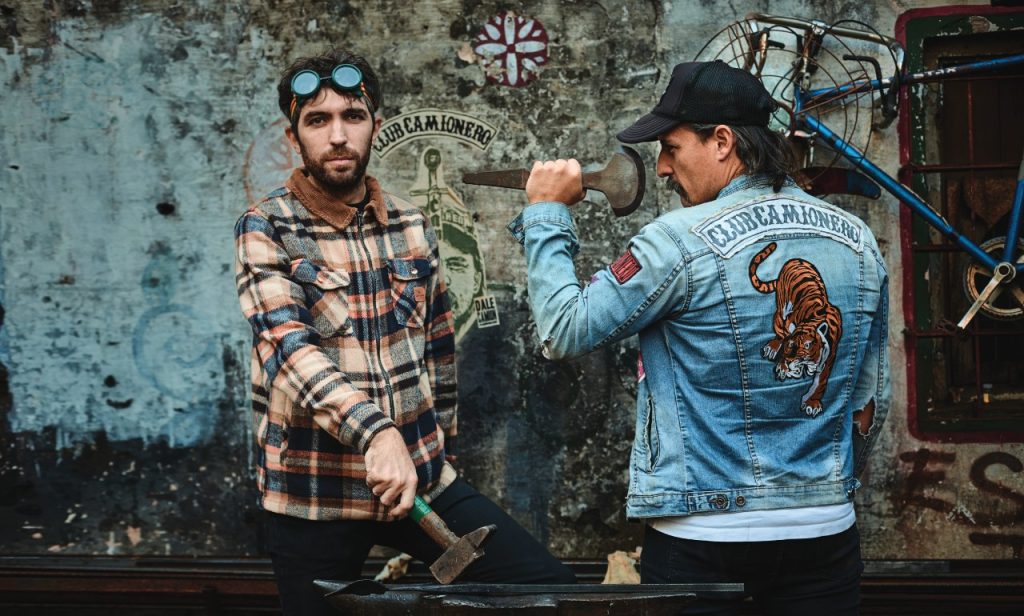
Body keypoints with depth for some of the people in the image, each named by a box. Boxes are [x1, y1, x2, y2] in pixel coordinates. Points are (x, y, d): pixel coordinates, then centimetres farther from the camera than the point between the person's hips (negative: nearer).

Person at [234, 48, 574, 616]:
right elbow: (289, 347, -23)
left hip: (423, 479, 4)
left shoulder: (412, 227, 8)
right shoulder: (265, 232, -7)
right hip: (313, 497, -4)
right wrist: (375, 432, -36)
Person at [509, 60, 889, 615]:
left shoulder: (681, 241, -14)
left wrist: (546, 214, 3)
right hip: (826, 529, 5)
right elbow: (872, 399, 11)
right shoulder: (858, 241, 4)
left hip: (701, 531, -4)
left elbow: (565, 332, -8)